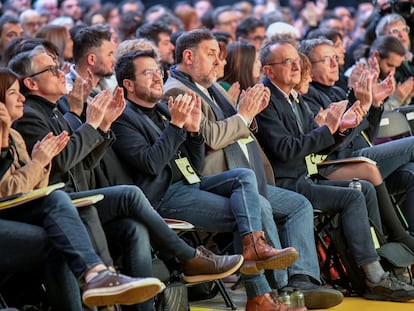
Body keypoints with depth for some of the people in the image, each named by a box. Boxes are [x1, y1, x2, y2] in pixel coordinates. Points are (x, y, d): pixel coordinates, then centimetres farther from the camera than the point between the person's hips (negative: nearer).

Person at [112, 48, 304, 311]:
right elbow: (151, 164, -20)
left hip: (190, 184, 8)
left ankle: (255, 245, -34)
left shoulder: (163, 110, 19)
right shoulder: (124, 119, -6)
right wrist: (175, 124, -20)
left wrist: (194, 129, 0)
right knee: (243, 212, -17)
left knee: (244, 175, -16)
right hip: (164, 196, -8)